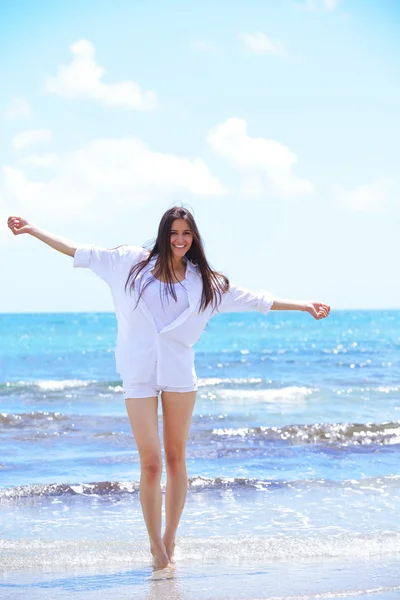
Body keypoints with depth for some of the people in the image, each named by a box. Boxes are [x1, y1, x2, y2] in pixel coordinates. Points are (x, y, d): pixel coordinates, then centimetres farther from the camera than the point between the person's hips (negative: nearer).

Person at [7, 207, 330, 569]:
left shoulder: (204, 281, 9)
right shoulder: (133, 263, 7)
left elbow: (255, 300, 13)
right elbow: (80, 253, 10)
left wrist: (304, 306, 11)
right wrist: (32, 230, 10)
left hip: (180, 374, 1)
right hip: (138, 375, -1)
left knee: (176, 458, 5)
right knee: (151, 463, -6)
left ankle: (170, 540, 18)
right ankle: (155, 544, 7)